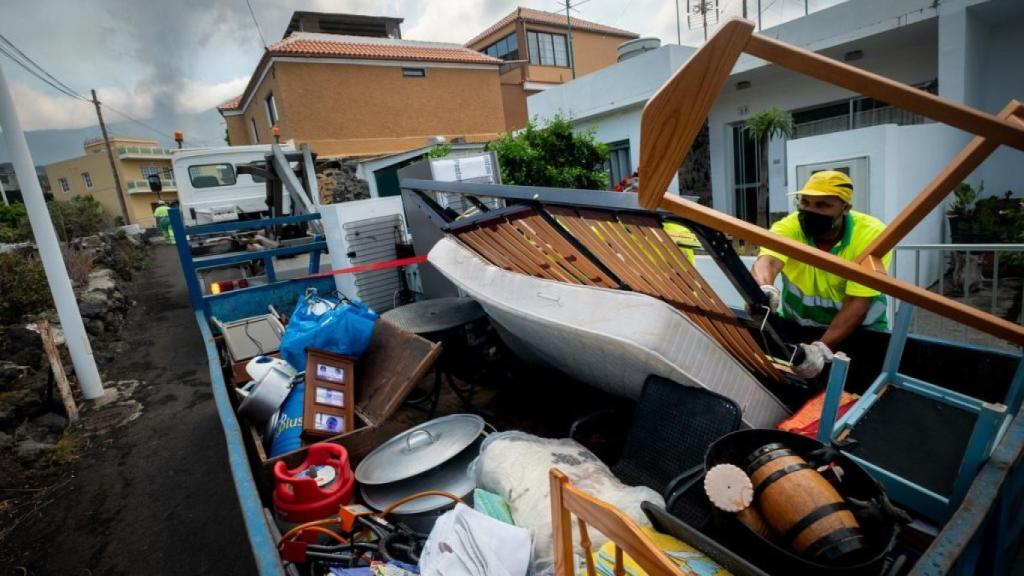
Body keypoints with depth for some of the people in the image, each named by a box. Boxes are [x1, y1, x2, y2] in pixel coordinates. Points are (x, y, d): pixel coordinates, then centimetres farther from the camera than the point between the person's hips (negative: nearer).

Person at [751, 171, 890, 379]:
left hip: (859, 330, -1)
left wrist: (823, 348, -38)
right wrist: (763, 290, -61)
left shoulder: (872, 234, -19)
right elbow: (768, 261, -38)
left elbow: (857, 303, -24)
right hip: (797, 326, 1)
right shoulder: (788, 227, -17)